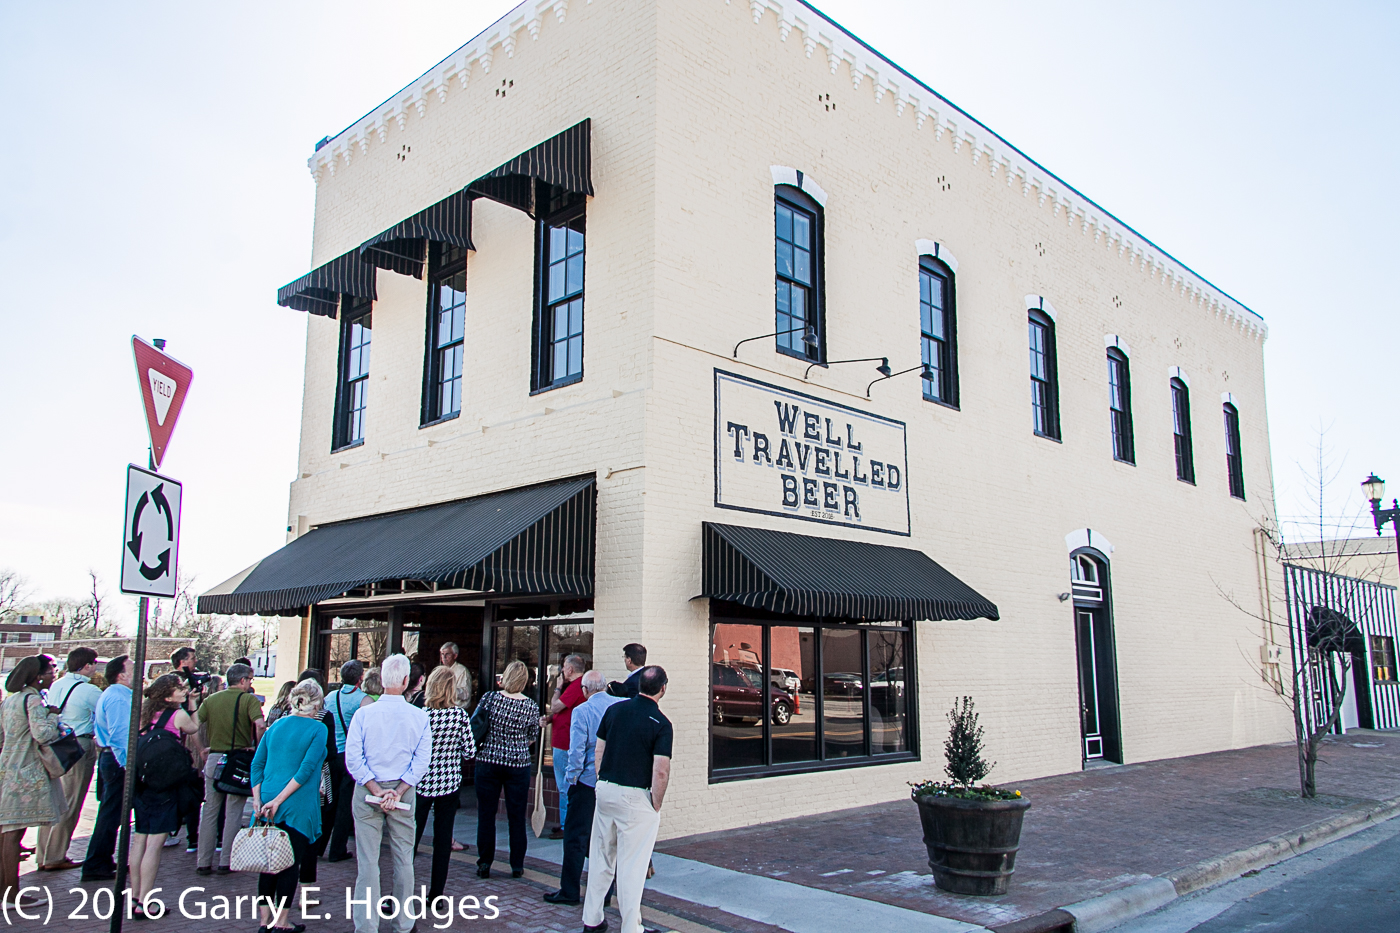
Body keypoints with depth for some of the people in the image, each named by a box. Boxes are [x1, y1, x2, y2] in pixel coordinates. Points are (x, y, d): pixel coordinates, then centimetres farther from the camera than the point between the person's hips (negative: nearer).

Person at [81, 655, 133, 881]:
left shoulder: (111, 694, 15)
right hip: (118, 761, -11)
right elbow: (119, 734, -24)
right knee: (111, 814, -4)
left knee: (109, 812, 18)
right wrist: (128, 763, -25)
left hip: (109, 757, 11)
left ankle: (103, 861, 27)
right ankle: (95, 867, 3)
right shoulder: (118, 698, -19)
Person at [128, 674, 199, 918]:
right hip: (165, 786, -7)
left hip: (140, 785, 7)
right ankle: (144, 903, -3)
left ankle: (135, 897, 21)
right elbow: (194, 728, 8)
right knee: (155, 844, -4)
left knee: (139, 840, 14)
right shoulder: (179, 714, -10)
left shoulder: (146, 713, 7)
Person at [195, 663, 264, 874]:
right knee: (233, 812, 5)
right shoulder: (248, 699, -5)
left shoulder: (211, 700, 8)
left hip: (214, 759, 4)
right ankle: (226, 861, 8)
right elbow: (260, 724, -21)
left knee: (210, 811, 12)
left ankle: (204, 861, 14)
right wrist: (258, 749, -7)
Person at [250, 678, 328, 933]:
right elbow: (306, 769, -16)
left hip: (269, 804, 5)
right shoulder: (317, 729, -8)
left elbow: (257, 764, 5)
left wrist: (258, 799, 2)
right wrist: (278, 801, -13)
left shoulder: (276, 725, 8)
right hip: (298, 806, -5)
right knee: (291, 862, 5)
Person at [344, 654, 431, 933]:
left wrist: (376, 790, -10)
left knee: (367, 861, 4)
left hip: (367, 793, -1)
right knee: (404, 860, 11)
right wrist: (398, 792, -9)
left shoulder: (363, 714, -7)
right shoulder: (419, 717, -5)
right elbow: (422, 761, -9)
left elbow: (353, 759, -10)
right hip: (404, 792, 1)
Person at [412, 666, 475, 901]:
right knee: (443, 840, 11)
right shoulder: (460, 715, -8)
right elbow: (469, 752, -4)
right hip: (450, 784, 2)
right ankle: (436, 895, 17)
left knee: (410, 839, 8)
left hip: (421, 784, -2)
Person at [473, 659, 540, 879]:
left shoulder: (490, 698, -8)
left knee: (486, 814, 9)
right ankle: (517, 865, 15)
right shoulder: (532, 707, -6)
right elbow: (532, 739, 4)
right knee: (517, 817, 9)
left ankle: (484, 863, 13)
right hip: (518, 764, 1)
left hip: (488, 760, 0)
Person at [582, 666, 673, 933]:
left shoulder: (614, 710, 4)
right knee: (631, 866, 3)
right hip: (636, 798, -5)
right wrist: (656, 806, -4)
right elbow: (661, 772, -16)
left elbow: (599, 752, 9)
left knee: (601, 859, 17)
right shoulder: (661, 723, -12)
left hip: (604, 791, 5)